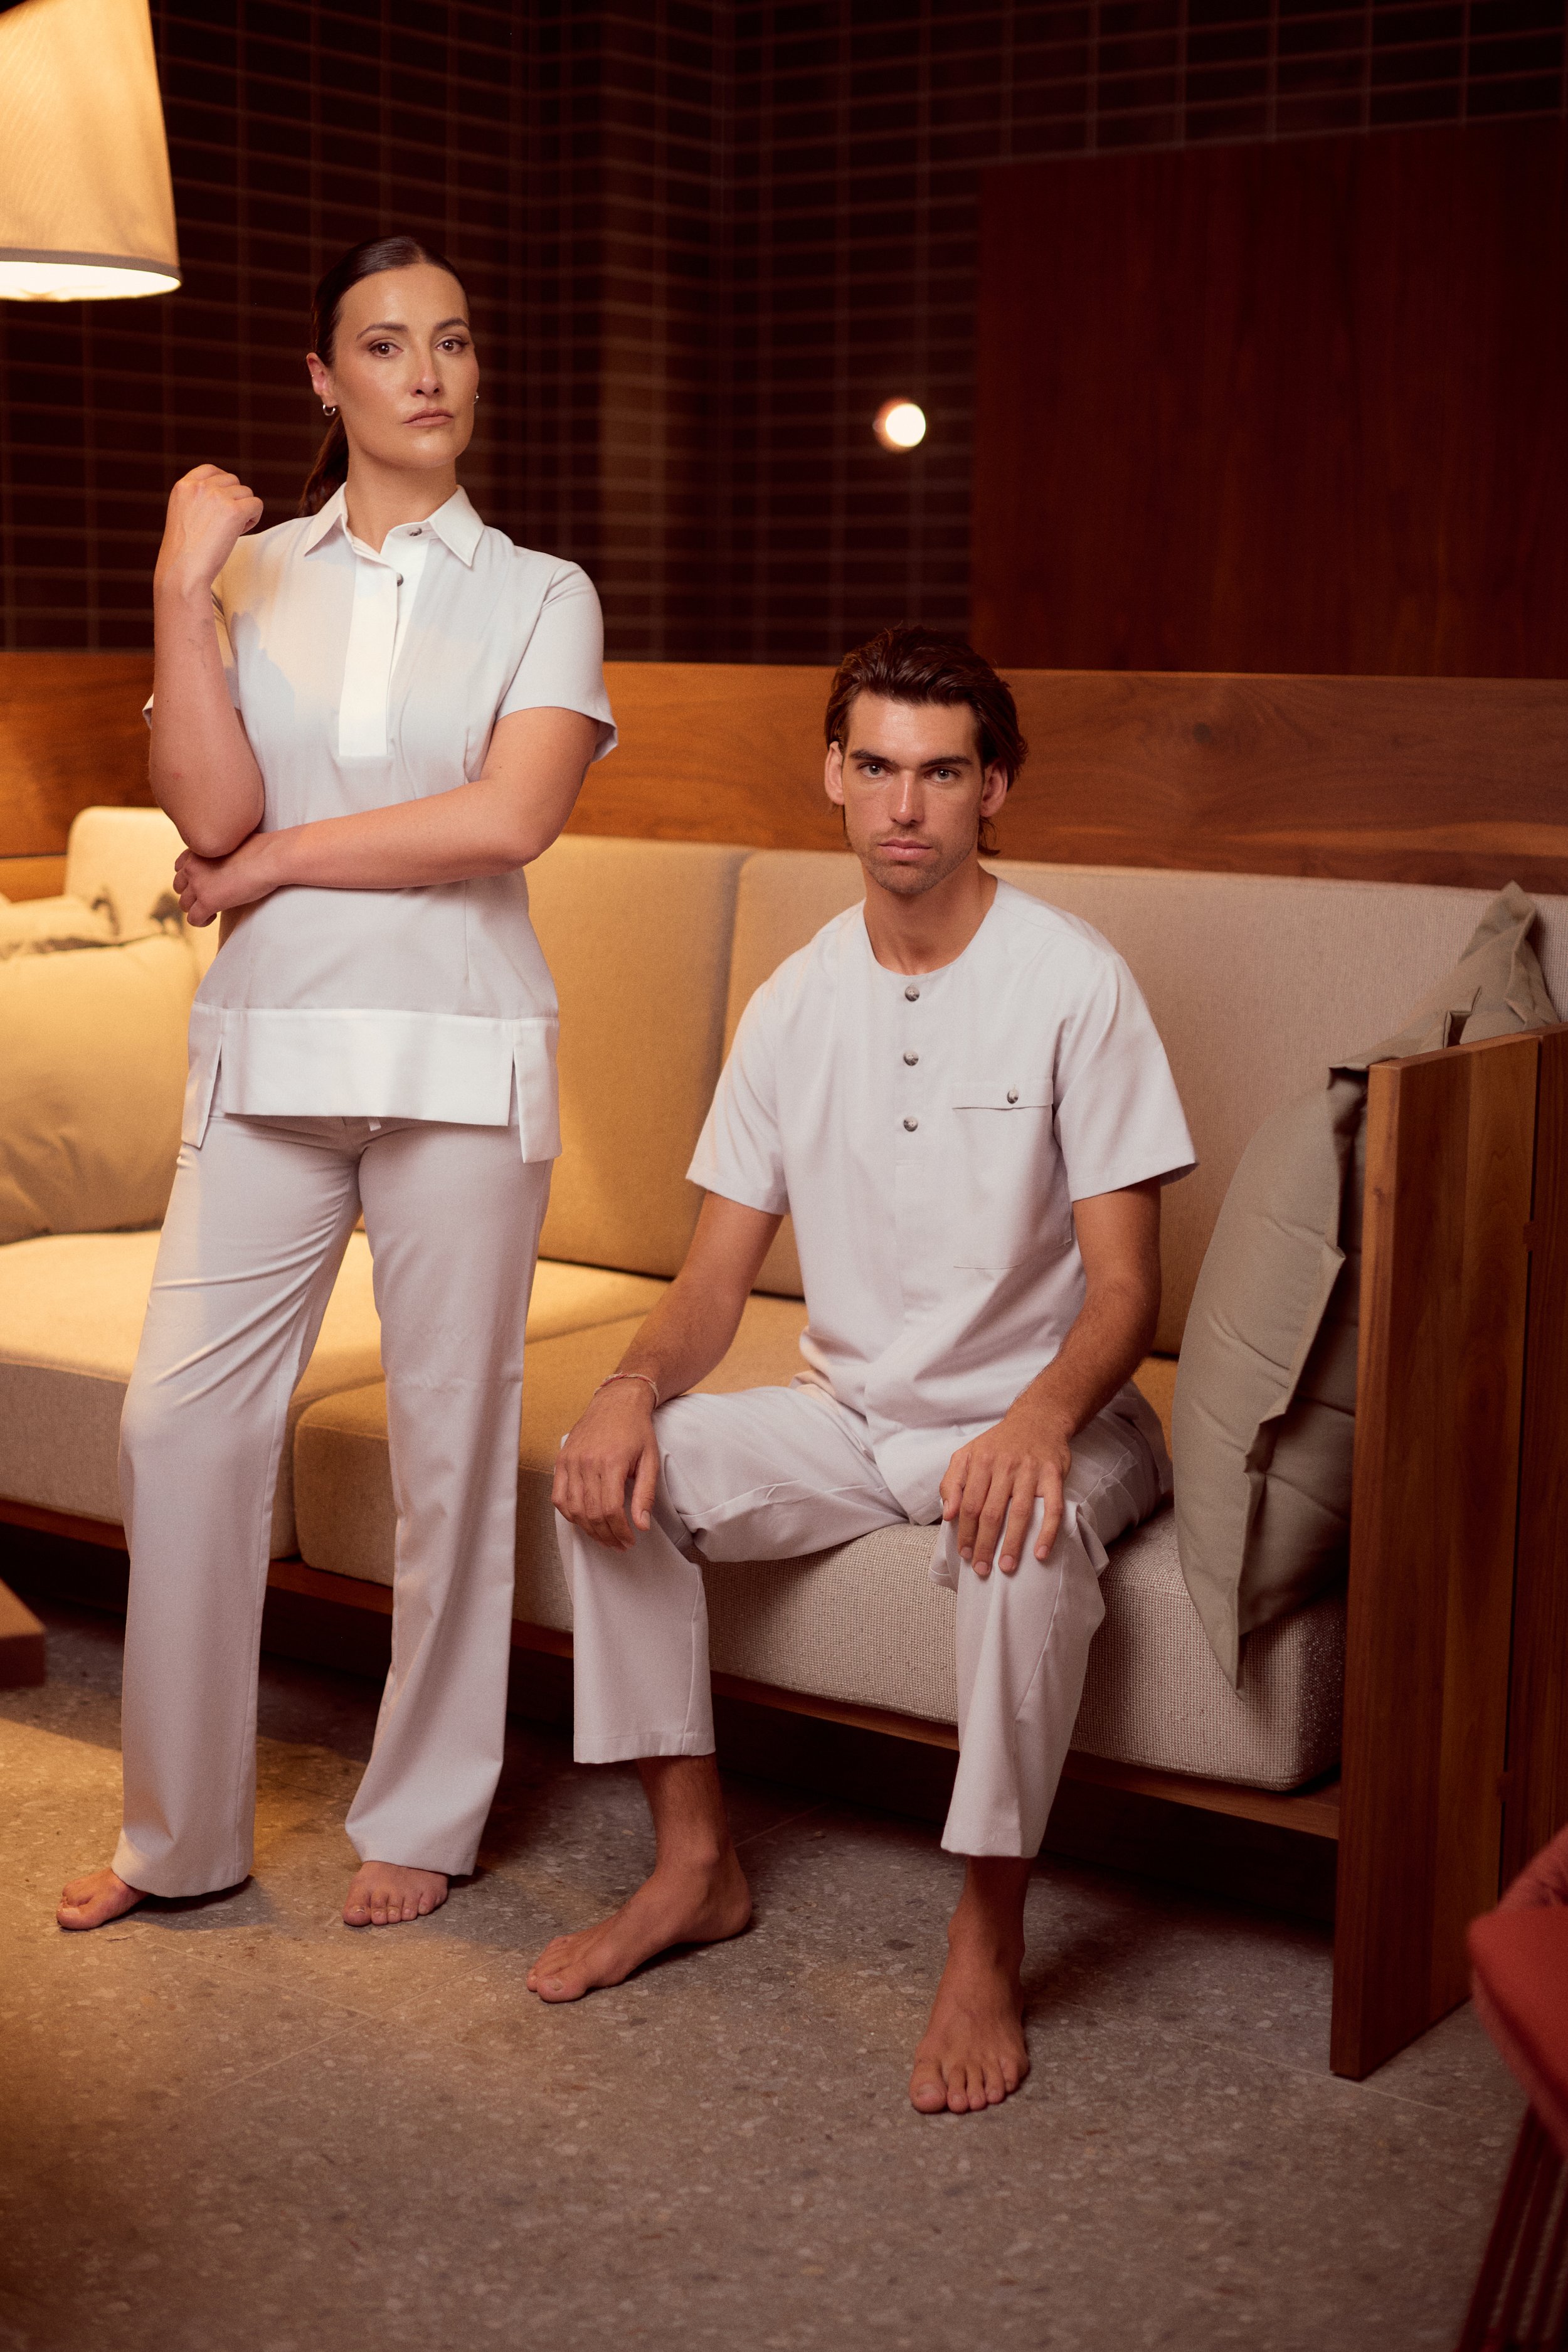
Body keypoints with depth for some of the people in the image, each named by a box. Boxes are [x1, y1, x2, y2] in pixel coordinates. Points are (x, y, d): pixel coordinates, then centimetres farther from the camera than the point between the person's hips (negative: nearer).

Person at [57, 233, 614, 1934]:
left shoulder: (539, 596, 6)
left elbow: (507, 819, -11)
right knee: (178, 1422, -3)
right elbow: (212, 809, -5)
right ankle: (179, 1828, 13)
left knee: (451, 1438, 3)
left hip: (460, 1059, -1)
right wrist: (182, 589, -10)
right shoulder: (244, 575, 9)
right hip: (268, 1053, 2)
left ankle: (421, 1818, 19)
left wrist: (273, 862, -7)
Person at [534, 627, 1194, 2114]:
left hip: (1035, 1421, -5)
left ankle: (986, 1945, -20)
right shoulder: (796, 1003, 2)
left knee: (1028, 1533, -37)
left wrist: (1040, 1420, -36)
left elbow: (1123, 1286, -15)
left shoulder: (1073, 984, -12)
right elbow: (716, 1277, 3)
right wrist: (634, 1387, -19)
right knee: (608, 1469, -15)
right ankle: (695, 1864, -1)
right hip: (851, 1417, 5)